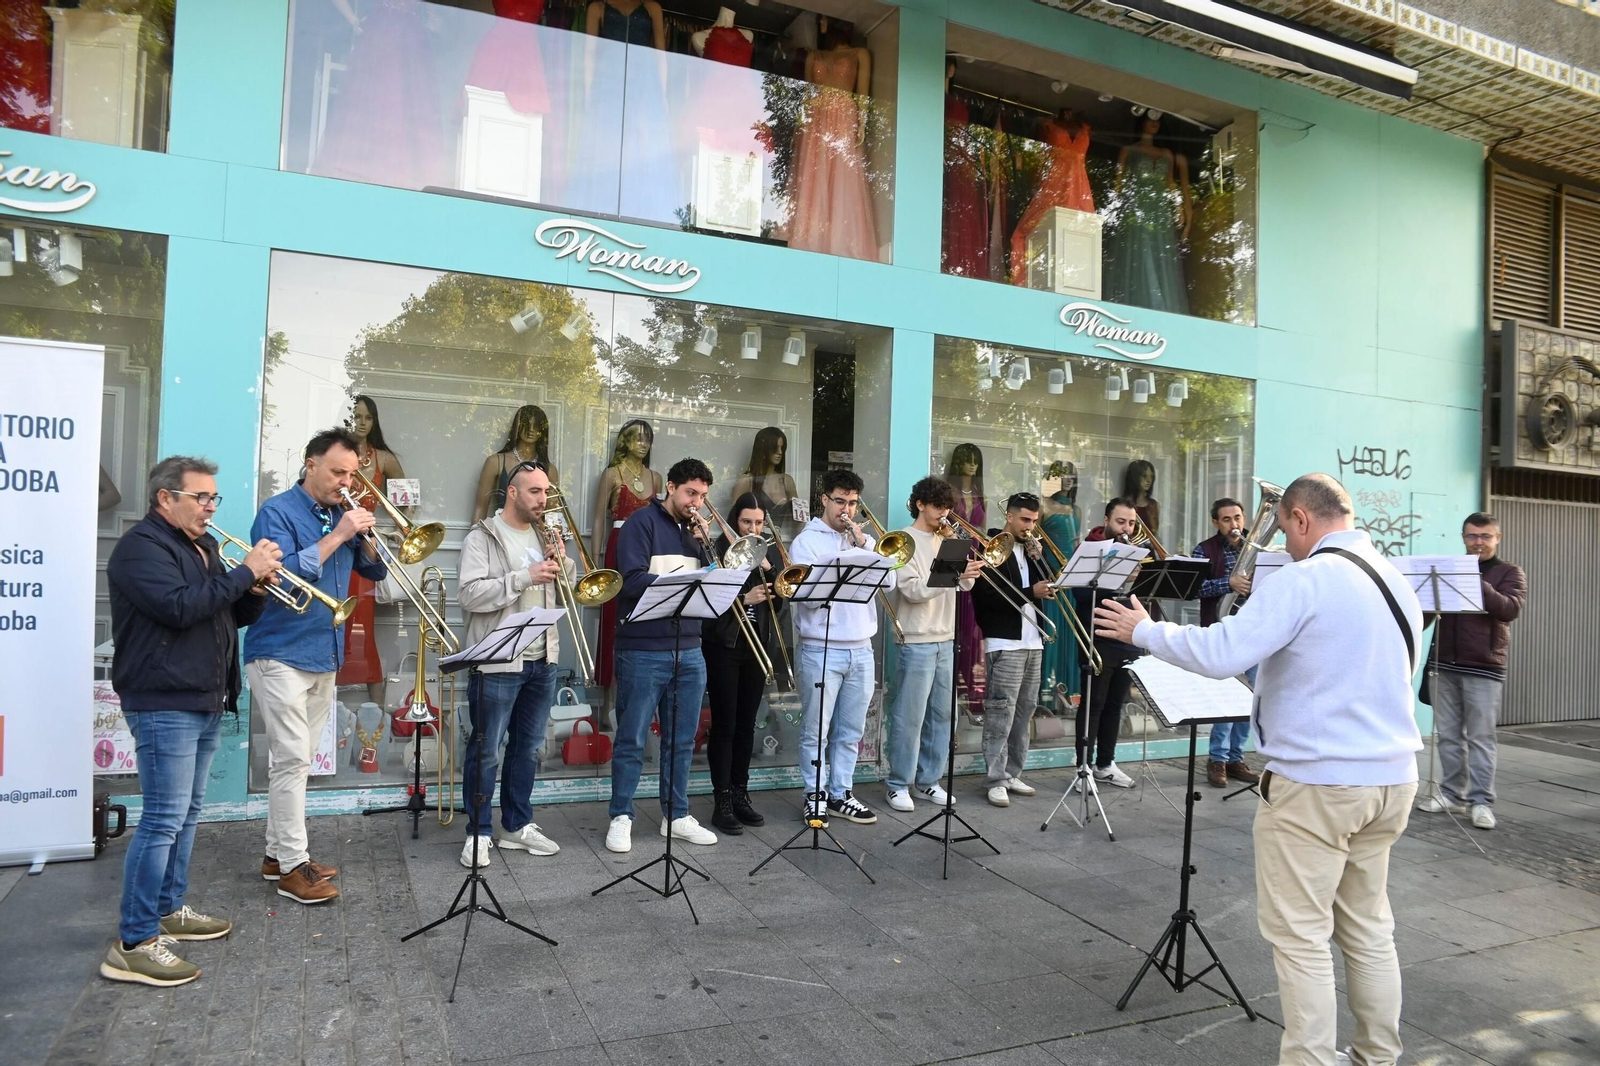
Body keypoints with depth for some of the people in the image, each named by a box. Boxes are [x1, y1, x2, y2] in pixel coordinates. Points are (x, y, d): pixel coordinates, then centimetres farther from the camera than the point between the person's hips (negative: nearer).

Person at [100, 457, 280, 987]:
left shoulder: (204, 546, 17)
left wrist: (256, 588, -4)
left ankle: (169, 910, 28)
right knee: (164, 819, -9)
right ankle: (133, 944, -2)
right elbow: (180, 607, -26)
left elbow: (237, 616, 16)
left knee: (186, 813, 16)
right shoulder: (141, 547, -10)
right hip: (164, 704, -9)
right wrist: (244, 572, -20)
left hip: (205, 703, 9)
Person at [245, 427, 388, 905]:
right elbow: (283, 574, -22)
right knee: (292, 758, -6)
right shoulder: (277, 512, -9)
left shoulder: (341, 515, 10)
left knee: (297, 758, 14)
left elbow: (376, 571, 11)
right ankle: (293, 866, 2)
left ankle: (278, 852, 24)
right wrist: (337, 535, -22)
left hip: (324, 656, 7)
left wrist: (365, 536, -7)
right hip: (281, 655, -7)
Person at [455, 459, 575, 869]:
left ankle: (517, 825, 26)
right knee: (486, 752, 3)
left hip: (542, 661, 6)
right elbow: (470, 595, -17)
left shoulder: (546, 537, 14)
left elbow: (567, 595, 14)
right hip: (497, 662, -6)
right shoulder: (483, 538, -5)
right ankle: (479, 832, 15)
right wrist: (525, 577, -22)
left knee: (527, 748, 14)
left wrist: (563, 563, -5)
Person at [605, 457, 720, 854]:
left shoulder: (695, 530, 15)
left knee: (682, 740, 12)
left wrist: (704, 544, -3)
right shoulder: (643, 521, -5)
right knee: (631, 740, 4)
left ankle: (676, 816, 23)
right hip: (644, 650, -6)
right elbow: (633, 580, -16)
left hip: (690, 651, 6)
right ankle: (621, 817, 16)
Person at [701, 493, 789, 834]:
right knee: (724, 725, -1)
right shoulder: (718, 550, -5)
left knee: (746, 724, 11)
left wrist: (768, 568, -12)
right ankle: (722, 802, 5)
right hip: (723, 646, -4)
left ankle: (741, 795, 21)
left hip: (759, 646, 5)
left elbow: (783, 600, 1)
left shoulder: (771, 552, 9)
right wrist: (742, 598, -24)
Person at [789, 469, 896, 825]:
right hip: (821, 649, -5)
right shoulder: (807, 541, -2)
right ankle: (816, 797, 13)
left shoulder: (862, 538, 14)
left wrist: (864, 543, -7)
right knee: (816, 731, 1)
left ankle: (841, 794, 22)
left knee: (851, 731, 12)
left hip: (861, 649, 5)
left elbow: (889, 582, 1)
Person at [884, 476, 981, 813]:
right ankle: (899, 784, 8)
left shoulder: (946, 541, 14)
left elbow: (965, 585, 12)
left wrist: (968, 572, -7)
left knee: (940, 715, 10)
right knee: (909, 716, -3)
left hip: (945, 640, 7)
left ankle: (928, 779, 21)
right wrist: (954, 574, -25)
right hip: (916, 643, -7)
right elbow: (913, 590, -17)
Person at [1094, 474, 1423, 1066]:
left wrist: (1144, 630, -11)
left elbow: (1219, 654, -25)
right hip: (1392, 775, 9)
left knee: (1299, 934, 2)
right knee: (1368, 927, 19)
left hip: (1316, 781, -8)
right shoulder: (1399, 583, 10)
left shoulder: (1304, 581, -16)